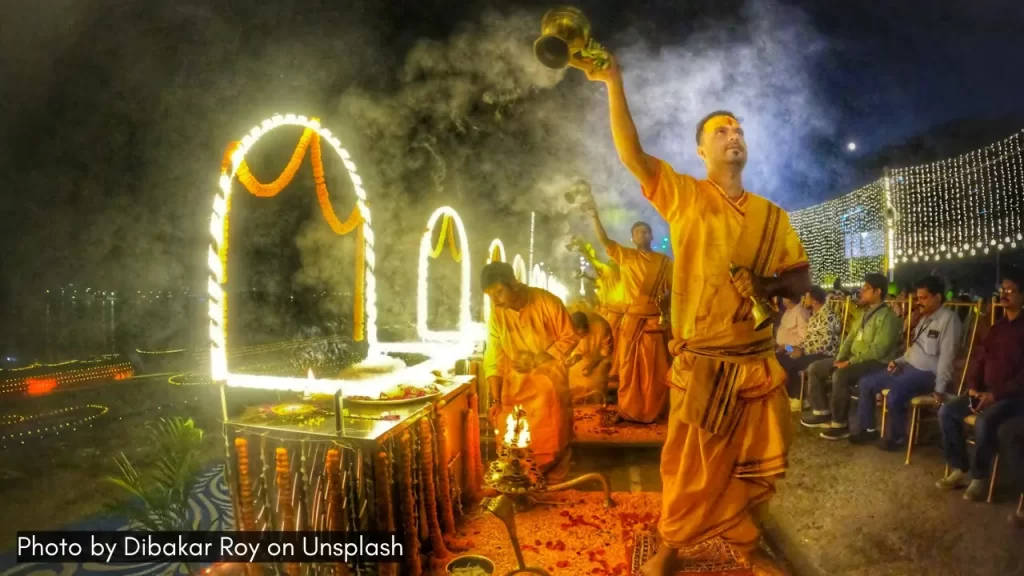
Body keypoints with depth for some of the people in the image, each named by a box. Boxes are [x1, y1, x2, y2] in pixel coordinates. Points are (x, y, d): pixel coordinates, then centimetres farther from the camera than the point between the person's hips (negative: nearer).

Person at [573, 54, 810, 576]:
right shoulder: (683, 195, -1)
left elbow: (801, 280, 11)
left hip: (760, 365, 4)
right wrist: (613, 83, -24)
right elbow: (631, 153, -14)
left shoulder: (771, 215, 10)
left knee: (754, 467, 16)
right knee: (692, 468, 9)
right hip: (701, 363, -4)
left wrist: (769, 285, -11)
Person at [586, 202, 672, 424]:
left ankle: (651, 412, 12)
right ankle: (626, 410, 15)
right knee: (628, 366, 6)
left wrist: (665, 297, -13)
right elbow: (604, 240, -4)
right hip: (631, 319, 1)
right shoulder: (625, 255, 8)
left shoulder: (664, 261, 7)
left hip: (654, 320, -1)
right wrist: (595, 216, -14)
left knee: (653, 368, 1)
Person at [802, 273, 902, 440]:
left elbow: (878, 349, -23)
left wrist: (850, 362, -22)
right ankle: (823, 413, 7)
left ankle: (840, 425, -22)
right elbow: (851, 337, 16)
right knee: (814, 368, 1)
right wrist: (840, 358, 0)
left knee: (840, 375, -35)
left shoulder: (887, 316, -13)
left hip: (875, 363, -10)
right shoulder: (865, 313, 17)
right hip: (854, 360, 10)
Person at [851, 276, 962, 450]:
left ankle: (896, 436, -5)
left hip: (928, 373, -9)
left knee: (894, 395, -32)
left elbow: (946, 356, -20)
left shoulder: (948, 319, -14)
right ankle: (868, 429, 13)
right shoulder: (925, 318, 15)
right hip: (908, 368, 9)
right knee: (866, 383, 3)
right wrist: (899, 361, 6)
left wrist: (940, 388, -23)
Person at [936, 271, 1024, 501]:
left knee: (984, 422, -33)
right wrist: (973, 387, -1)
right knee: (946, 411, -9)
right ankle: (960, 469, -1)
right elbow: (981, 360, 16)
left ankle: (979, 477, -14)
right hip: (987, 392, 8)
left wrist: (995, 394, -21)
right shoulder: (997, 327, 14)